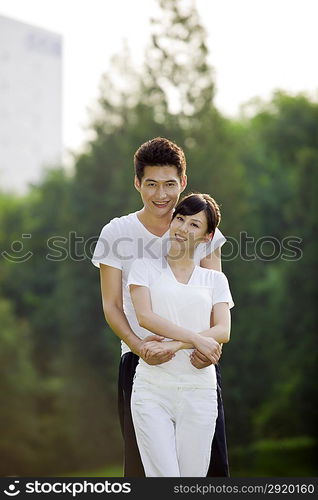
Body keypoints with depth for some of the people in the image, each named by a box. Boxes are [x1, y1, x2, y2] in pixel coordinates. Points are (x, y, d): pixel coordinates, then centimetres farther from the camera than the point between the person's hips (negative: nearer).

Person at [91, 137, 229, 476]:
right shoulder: (115, 234, 0)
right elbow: (111, 305, 0)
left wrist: (213, 341, -18)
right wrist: (139, 346, -19)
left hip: (196, 361, 1)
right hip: (140, 360, -1)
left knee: (211, 462, -2)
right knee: (143, 464, -1)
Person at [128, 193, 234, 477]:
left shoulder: (215, 280, 14)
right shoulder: (146, 267, 9)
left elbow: (223, 332, 1)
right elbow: (145, 317, -5)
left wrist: (175, 345, -13)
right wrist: (196, 339, -13)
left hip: (199, 387, 2)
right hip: (152, 387, -2)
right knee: (163, 481, -14)